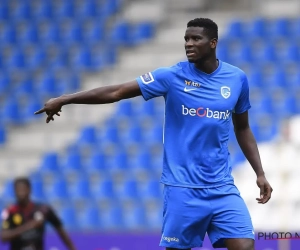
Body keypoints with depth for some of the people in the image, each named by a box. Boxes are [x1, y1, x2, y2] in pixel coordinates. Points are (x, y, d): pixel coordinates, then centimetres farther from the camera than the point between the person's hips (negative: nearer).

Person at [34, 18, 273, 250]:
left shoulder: (237, 79, 3)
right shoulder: (172, 76, -5)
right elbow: (117, 92, -6)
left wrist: (260, 173, 10)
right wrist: (63, 99, -10)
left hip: (222, 188, 2)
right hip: (182, 187, -2)